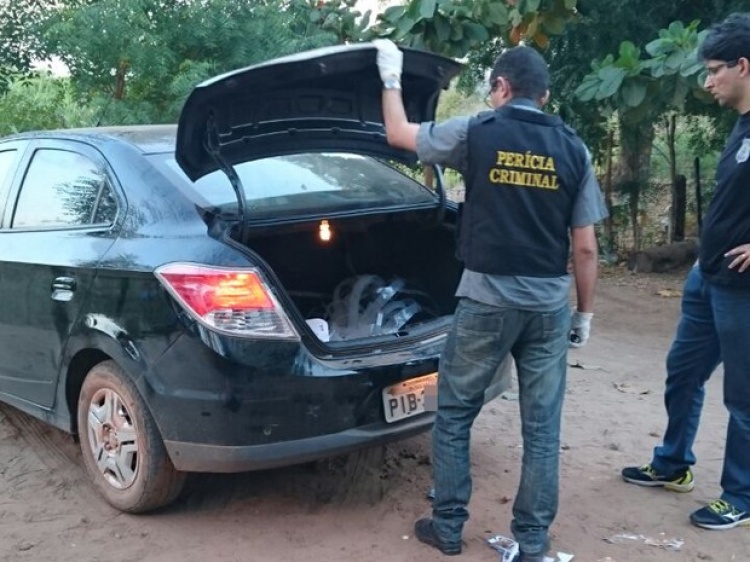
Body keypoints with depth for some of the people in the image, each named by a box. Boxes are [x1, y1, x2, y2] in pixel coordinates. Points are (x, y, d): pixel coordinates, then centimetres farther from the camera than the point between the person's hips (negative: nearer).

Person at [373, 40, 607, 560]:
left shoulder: (477, 133, -3)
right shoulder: (573, 149, 4)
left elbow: (398, 133, 13)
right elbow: (585, 248, 4)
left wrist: (391, 77, 27)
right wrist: (586, 312, 14)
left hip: (487, 299, -2)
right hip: (549, 305, 3)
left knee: (453, 414, 14)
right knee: (542, 426, 11)